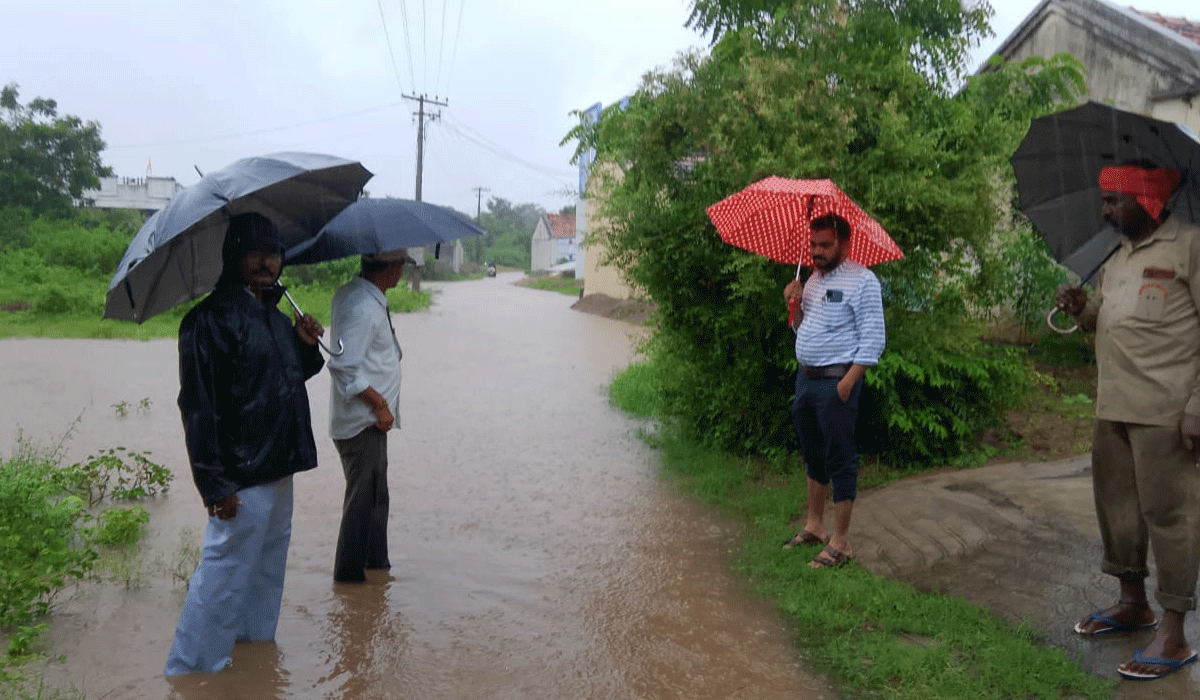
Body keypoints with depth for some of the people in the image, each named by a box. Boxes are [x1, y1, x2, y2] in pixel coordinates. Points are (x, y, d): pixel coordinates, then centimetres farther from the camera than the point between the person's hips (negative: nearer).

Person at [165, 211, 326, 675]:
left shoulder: (273, 312, 11)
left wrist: (306, 345, 0)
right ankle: (190, 670, 17)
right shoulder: (210, 319, -16)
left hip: (278, 468, 9)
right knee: (225, 576, 1)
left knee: (269, 565, 21)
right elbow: (198, 406, -18)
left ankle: (256, 640, 38)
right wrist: (214, 485, -19)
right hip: (242, 479, -9)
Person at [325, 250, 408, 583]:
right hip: (363, 422, -10)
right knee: (364, 498, 2)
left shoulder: (350, 293, 9)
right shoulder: (362, 308, -24)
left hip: (368, 420, 10)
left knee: (374, 495, 20)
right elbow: (345, 367, -28)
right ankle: (350, 572, 15)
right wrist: (379, 404, -19)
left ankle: (374, 560, 34)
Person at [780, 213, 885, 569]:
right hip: (805, 377, 8)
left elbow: (873, 339, -15)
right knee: (813, 455, 16)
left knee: (840, 459, -4)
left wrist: (848, 381, -20)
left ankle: (840, 542, 3)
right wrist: (795, 304, 2)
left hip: (837, 381, -8)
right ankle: (814, 526, 29)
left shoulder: (862, 280, -10)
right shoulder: (814, 279, 15)